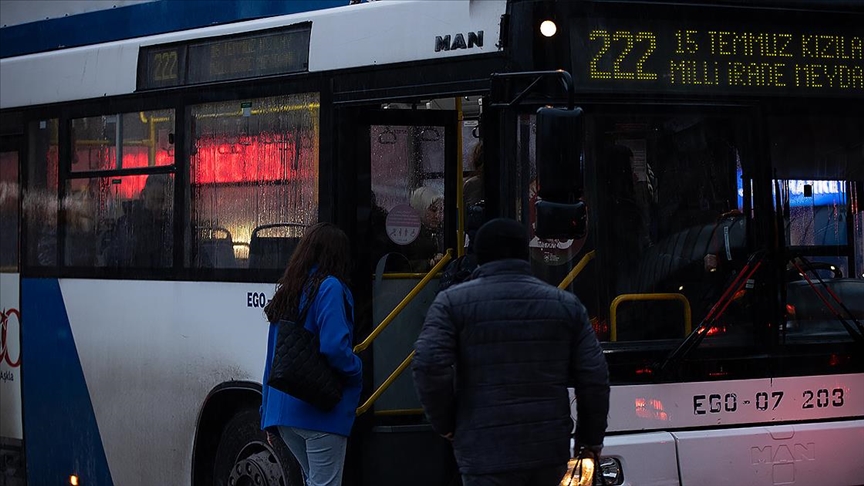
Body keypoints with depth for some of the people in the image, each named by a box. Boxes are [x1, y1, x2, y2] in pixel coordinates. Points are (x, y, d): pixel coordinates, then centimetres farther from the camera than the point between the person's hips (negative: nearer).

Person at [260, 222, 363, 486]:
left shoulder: (287, 293, 14)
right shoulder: (330, 288, -8)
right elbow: (334, 347, -21)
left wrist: (268, 417, 20)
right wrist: (357, 372, -1)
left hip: (283, 411, 7)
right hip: (320, 414, -7)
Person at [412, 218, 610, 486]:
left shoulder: (453, 302, 0)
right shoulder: (565, 304, 10)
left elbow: (429, 366, -12)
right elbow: (594, 376, 7)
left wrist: (445, 423, 3)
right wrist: (592, 436, 18)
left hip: (488, 454, -4)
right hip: (551, 450, 4)